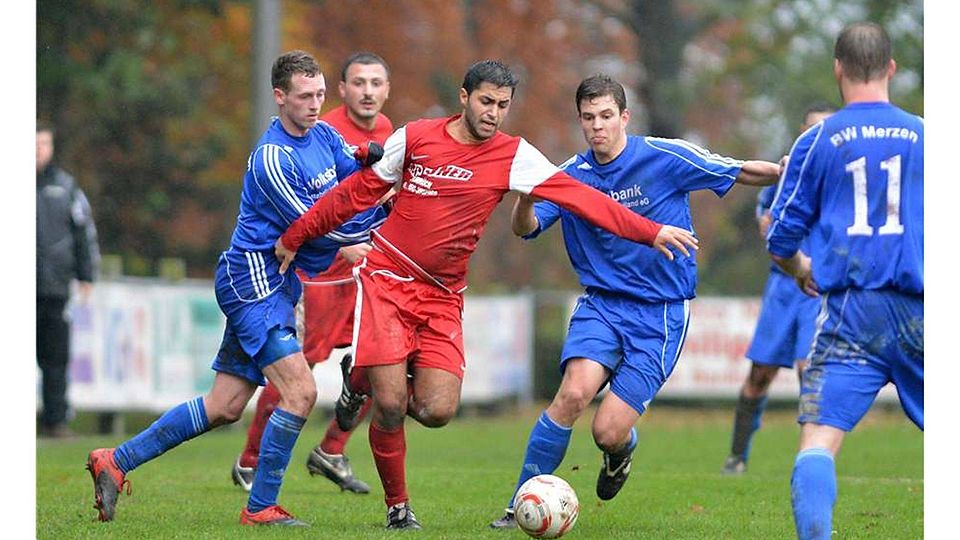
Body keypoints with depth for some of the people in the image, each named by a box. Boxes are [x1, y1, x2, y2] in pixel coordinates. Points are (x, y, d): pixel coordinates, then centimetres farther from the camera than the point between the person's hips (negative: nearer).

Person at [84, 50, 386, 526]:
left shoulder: (323, 134, 9)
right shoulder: (273, 158, -18)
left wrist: (368, 161, -11)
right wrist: (382, 211, -11)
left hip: (275, 285, 9)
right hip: (255, 278, -9)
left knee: (224, 407, 10)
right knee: (300, 392, -17)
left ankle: (115, 462, 18)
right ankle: (260, 508, -8)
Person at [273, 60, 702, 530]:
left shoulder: (513, 157, -3)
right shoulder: (415, 137, -2)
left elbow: (578, 196, -12)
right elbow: (358, 192, 9)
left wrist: (649, 232, -22)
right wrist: (295, 237, 14)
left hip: (442, 296, 2)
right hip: (386, 279, -2)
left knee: (436, 411, -11)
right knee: (391, 407, -13)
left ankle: (365, 381, 22)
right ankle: (396, 505, 12)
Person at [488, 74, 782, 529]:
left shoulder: (664, 158, -7)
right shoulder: (571, 175, 1)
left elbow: (742, 173, -2)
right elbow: (525, 228, -10)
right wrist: (526, 197, -32)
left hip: (662, 312, -2)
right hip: (602, 303, 2)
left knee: (608, 432, -11)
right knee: (573, 393, -25)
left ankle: (622, 449, 29)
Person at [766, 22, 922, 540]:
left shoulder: (817, 142, 5)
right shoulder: (924, 135, 8)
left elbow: (780, 240, 7)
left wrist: (802, 273, 29)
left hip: (848, 309, -2)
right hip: (919, 309, 2)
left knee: (818, 439, -9)